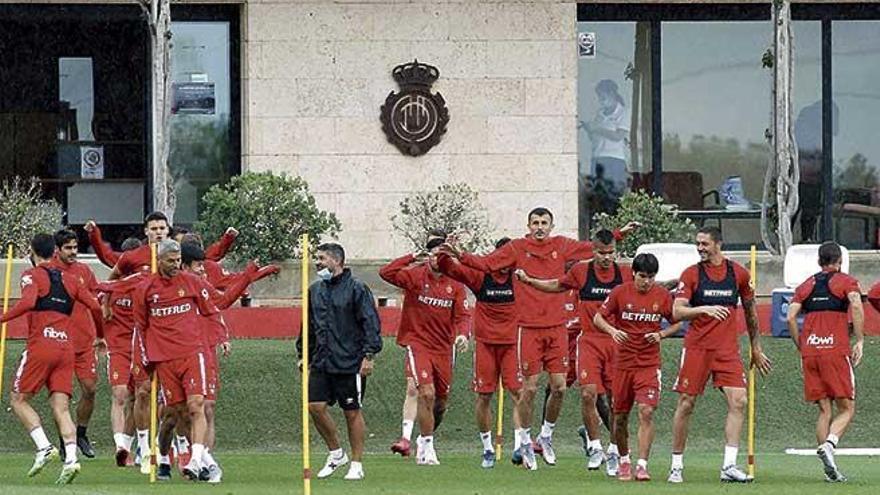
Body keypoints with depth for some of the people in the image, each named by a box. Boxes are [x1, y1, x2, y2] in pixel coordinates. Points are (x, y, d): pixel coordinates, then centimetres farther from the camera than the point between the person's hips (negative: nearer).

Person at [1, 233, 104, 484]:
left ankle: (44, 447, -10)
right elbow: (95, 306, 12)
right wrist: (101, 335, 26)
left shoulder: (32, 275, 3)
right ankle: (70, 458, -16)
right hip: (66, 348, 5)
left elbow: (28, 302, -17)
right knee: (61, 408, 2)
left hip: (40, 345, -5)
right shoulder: (68, 279, 18)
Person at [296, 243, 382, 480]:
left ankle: (357, 464, 10)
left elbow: (370, 323, -10)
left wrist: (369, 355, -15)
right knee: (315, 406, -2)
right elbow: (309, 326, 21)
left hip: (350, 362, -6)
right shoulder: (315, 290, 13)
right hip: (321, 361, 6)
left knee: (352, 412, 1)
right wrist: (304, 355, 18)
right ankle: (336, 453, 17)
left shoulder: (356, 288, -7)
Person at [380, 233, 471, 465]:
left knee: (440, 402, 11)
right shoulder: (416, 276, -6)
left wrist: (463, 334, -22)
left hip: (444, 348, 4)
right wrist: (412, 258, -25)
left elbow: (462, 315, -2)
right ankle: (427, 448, -8)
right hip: (418, 344, -4)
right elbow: (386, 273, -19)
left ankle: (425, 440, 35)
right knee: (426, 394, -18)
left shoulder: (454, 284, 2)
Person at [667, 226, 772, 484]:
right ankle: (676, 465, 12)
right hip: (697, 347, -2)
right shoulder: (691, 274, -1)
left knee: (738, 401, -12)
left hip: (728, 349, 2)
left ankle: (729, 466, -12)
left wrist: (756, 349, 21)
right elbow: (677, 312, -9)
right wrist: (705, 309, -26)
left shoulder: (738, 273, 6)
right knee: (686, 404, 1)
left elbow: (750, 310, 18)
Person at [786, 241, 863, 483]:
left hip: (810, 352, 4)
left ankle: (830, 469, 0)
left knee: (824, 410, 8)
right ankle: (828, 444, -26)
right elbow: (856, 305, -14)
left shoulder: (806, 286, 17)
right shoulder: (846, 282, 6)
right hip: (836, 350, -4)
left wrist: (801, 347, 13)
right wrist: (860, 341, -11)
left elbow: (791, 317, 6)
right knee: (847, 409, 2)